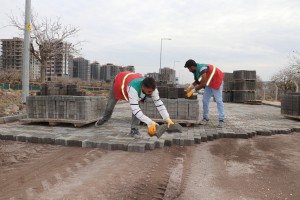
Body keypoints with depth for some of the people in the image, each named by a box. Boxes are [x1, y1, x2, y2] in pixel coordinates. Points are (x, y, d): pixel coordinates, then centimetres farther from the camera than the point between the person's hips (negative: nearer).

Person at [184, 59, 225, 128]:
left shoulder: (202, 69, -31)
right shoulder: (196, 70, -3)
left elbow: (203, 84, -29)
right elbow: (197, 81, 8)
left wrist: (193, 89, -21)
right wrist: (191, 85, -8)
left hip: (217, 81, -9)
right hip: (209, 83, 9)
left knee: (219, 101, -9)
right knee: (205, 100, 4)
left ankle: (221, 120, -8)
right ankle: (206, 118, 12)